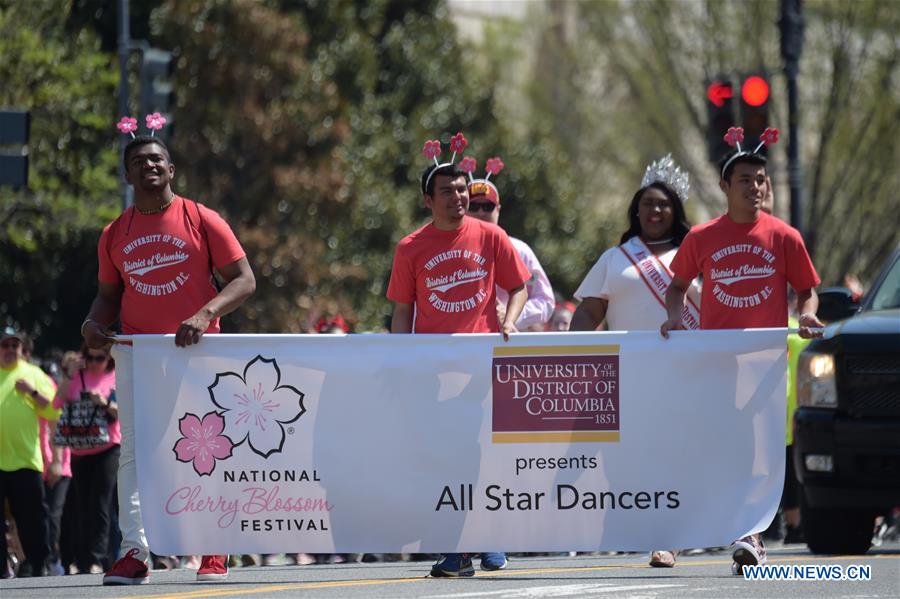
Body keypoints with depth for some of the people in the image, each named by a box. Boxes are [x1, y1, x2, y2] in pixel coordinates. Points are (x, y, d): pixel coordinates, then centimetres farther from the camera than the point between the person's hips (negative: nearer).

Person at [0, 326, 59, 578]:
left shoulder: (33, 374, 11)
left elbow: (54, 411, 4)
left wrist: (33, 392, -8)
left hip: (25, 459, 0)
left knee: (31, 515, 1)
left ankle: (38, 564, 9)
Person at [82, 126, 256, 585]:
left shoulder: (202, 221, 0)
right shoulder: (115, 234, 11)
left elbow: (244, 280, -2)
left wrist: (204, 314, -18)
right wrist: (94, 323, -1)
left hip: (195, 351, -3)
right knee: (133, 449, -6)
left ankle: (214, 552, 5)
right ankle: (134, 552, -8)